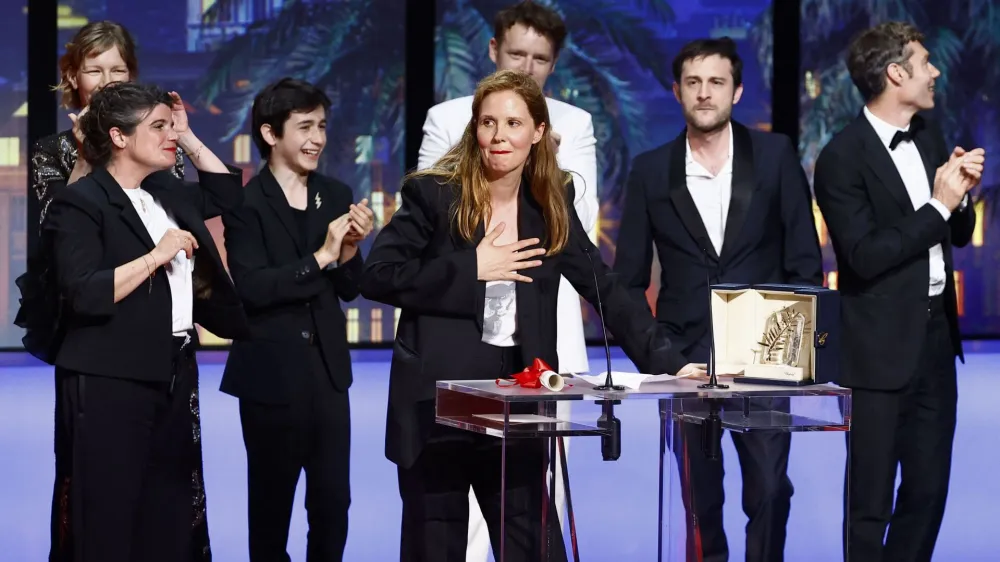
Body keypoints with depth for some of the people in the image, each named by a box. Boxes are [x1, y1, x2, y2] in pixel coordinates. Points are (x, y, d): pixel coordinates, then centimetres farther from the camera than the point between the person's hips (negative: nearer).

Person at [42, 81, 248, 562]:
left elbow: (228, 192, 28)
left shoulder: (170, 194, 14)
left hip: (173, 377, 8)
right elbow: (84, 295, -21)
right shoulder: (80, 203, -10)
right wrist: (156, 256, -19)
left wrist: (189, 138, 15)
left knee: (169, 520, 10)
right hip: (109, 383, -8)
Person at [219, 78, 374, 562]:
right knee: (272, 502, 8)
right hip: (272, 374, -4)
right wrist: (320, 257, -23)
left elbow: (348, 289, 10)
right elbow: (251, 289, -20)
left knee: (333, 501, 5)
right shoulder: (247, 205, -10)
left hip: (327, 369, 5)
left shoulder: (336, 196, 7)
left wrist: (349, 250, -9)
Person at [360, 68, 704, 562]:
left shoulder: (551, 205, 6)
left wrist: (668, 363, -4)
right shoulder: (433, 193, -5)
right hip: (438, 404, -3)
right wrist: (471, 269, -14)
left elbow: (605, 290, 4)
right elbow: (377, 276, -9)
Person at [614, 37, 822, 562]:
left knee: (769, 488, -8)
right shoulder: (652, 170, 6)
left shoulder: (775, 155, 4)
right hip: (685, 356, 1)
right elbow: (629, 278, 9)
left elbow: (804, 259, 4)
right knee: (699, 494, 4)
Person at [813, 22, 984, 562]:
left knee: (929, 487, 13)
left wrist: (961, 195, -5)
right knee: (872, 497, 3)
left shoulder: (929, 135, 9)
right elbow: (866, 257, -20)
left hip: (936, 334, 7)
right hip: (882, 347, -7)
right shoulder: (842, 158, -14)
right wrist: (938, 206, -18)